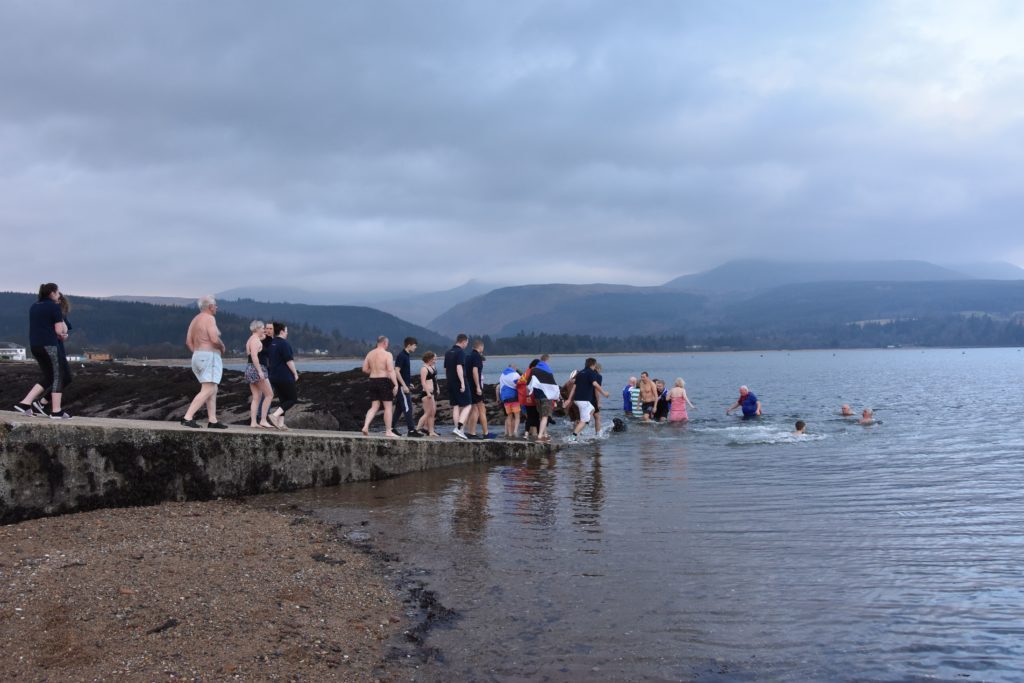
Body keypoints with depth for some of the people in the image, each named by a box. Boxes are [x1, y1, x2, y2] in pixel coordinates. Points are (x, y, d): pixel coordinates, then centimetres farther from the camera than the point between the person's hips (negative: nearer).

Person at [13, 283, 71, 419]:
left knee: (48, 378, 15)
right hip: (49, 345, -8)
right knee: (57, 377, 0)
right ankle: (56, 411, -1)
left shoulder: (34, 307, 17)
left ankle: (25, 403, 7)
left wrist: (62, 334, 7)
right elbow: (59, 330, -9)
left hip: (35, 345, 8)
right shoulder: (55, 306, -7)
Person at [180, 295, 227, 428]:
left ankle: (212, 421, 11)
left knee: (213, 390, 13)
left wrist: (197, 354, 18)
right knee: (207, 391, -11)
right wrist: (222, 347, -3)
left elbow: (188, 341, 14)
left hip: (197, 356, 10)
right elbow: (215, 339, -22)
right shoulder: (209, 318, -11)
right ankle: (187, 417, -19)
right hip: (209, 357, -10)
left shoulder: (195, 319, 15)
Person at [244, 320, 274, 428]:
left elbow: (249, 357, 23)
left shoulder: (251, 340, 19)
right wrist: (260, 371, -25)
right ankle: (263, 420, -8)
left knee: (256, 397, 7)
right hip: (257, 369, -10)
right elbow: (254, 356, -22)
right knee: (269, 394, -6)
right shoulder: (256, 340, -12)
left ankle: (253, 422, 3)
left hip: (250, 370, 10)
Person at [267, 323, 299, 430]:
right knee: (293, 398, -1)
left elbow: (268, 360, 20)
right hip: (285, 377, -9)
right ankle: (274, 415, -15)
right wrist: (295, 373, -9)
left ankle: (280, 423, 7)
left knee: (282, 399, 13)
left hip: (273, 376, 9)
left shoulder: (271, 344, 14)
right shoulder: (284, 343, -13)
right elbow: (289, 361, -17)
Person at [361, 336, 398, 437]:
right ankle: (388, 431, 6)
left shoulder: (370, 354, 9)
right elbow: (391, 370, -19)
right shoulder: (387, 354, -10)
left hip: (373, 381, 6)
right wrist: (396, 384, -20)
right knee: (388, 407, 3)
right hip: (384, 381, -6)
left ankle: (365, 426, -6)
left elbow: (365, 369, 8)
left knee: (374, 407, 11)